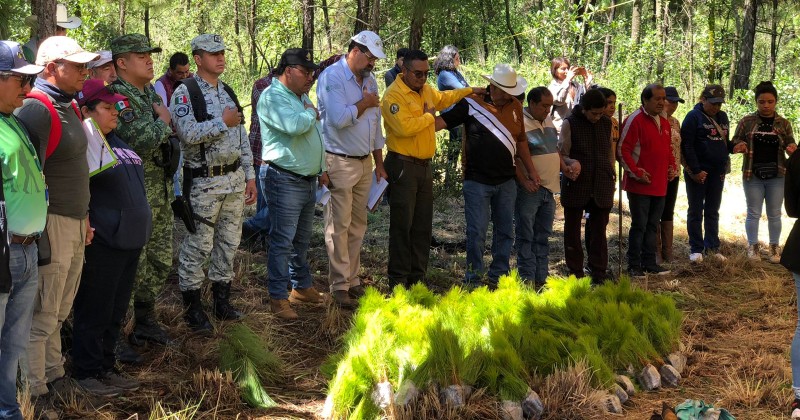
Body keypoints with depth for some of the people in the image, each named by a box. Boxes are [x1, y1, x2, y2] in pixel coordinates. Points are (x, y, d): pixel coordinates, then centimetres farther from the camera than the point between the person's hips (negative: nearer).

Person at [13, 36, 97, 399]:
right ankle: (34, 393, 9)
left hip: (74, 222, 9)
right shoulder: (35, 110, -17)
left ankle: (54, 375, 31)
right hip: (52, 224, -9)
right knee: (42, 315, 0)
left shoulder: (68, 106, 12)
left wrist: (84, 216, 21)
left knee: (59, 311, 19)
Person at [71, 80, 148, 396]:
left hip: (130, 240, 9)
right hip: (102, 243, -9)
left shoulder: (114, 141, 15)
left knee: (116, 311, 16)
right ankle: (86, 373, 12)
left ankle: (106, 367, 26)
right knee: (94, 312, 1)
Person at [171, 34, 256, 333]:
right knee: (198, 246, -3)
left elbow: (242, 137, 18)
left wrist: (249, 176, 14)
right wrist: (223, 122, -16)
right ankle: (193, 308, 7)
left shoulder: (228, 92, 15)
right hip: (204, 182, -7)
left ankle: (222, 302, 24)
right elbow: (189, 133, -25)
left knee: (229, 242, 13)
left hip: (234, 179, 7)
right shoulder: (185, 93, -9)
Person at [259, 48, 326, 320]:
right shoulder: (272, 97, -14)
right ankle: (278, 298, 0)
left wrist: (321, 169, 23)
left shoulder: (302, 97, 16)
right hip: (285, 181, -9)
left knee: (302, 239, 17)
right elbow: (294, 126, -32)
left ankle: (302, 287, 28)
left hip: (308, 180, 9)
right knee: (282, 241, -5)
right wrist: (311, 113, -12)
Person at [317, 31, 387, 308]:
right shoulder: (332, 77, -12)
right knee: (339, 225, -4)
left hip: (365, 162, 8)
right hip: (339, 162, -8)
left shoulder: (370, 80, 13)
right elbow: (338, 118, -26)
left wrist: (379, 163, 18)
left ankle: (352, 280, 19)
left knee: (358, 225, 11)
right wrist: (365, 103, -11)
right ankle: (339, 285, 2)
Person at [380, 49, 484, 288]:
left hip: (424, 165, 9)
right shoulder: (394, 94, -14)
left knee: (423, 226, 10)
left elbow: (443, 98, 37)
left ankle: (417, 277, 17)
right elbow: (404, 127, -27)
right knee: (402, 225, -6)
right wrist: (429, 117, -12)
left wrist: (470, 91, 38)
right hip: (403, 166, -8)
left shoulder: (425, 90, 14)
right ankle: (398, 280, 0)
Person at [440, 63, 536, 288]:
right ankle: (472, 281, 9)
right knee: (477, 233, -2)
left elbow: (520, 141, 16)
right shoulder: (471, 104, -7)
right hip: (477, 181, -5)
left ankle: (498, 278, 21)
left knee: (505, 231, 10)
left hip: (506, 181, 5)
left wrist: (530, 171, 13)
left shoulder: (515, 106, 8)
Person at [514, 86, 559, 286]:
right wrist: (525, 180, -24)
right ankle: (527, 281, 0)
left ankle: (541, 279, 19)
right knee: (525, 236, -3)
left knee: (542, 237, 12)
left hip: (549, 188, 8)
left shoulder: (548, 120, 14)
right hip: (529, 189, -8)